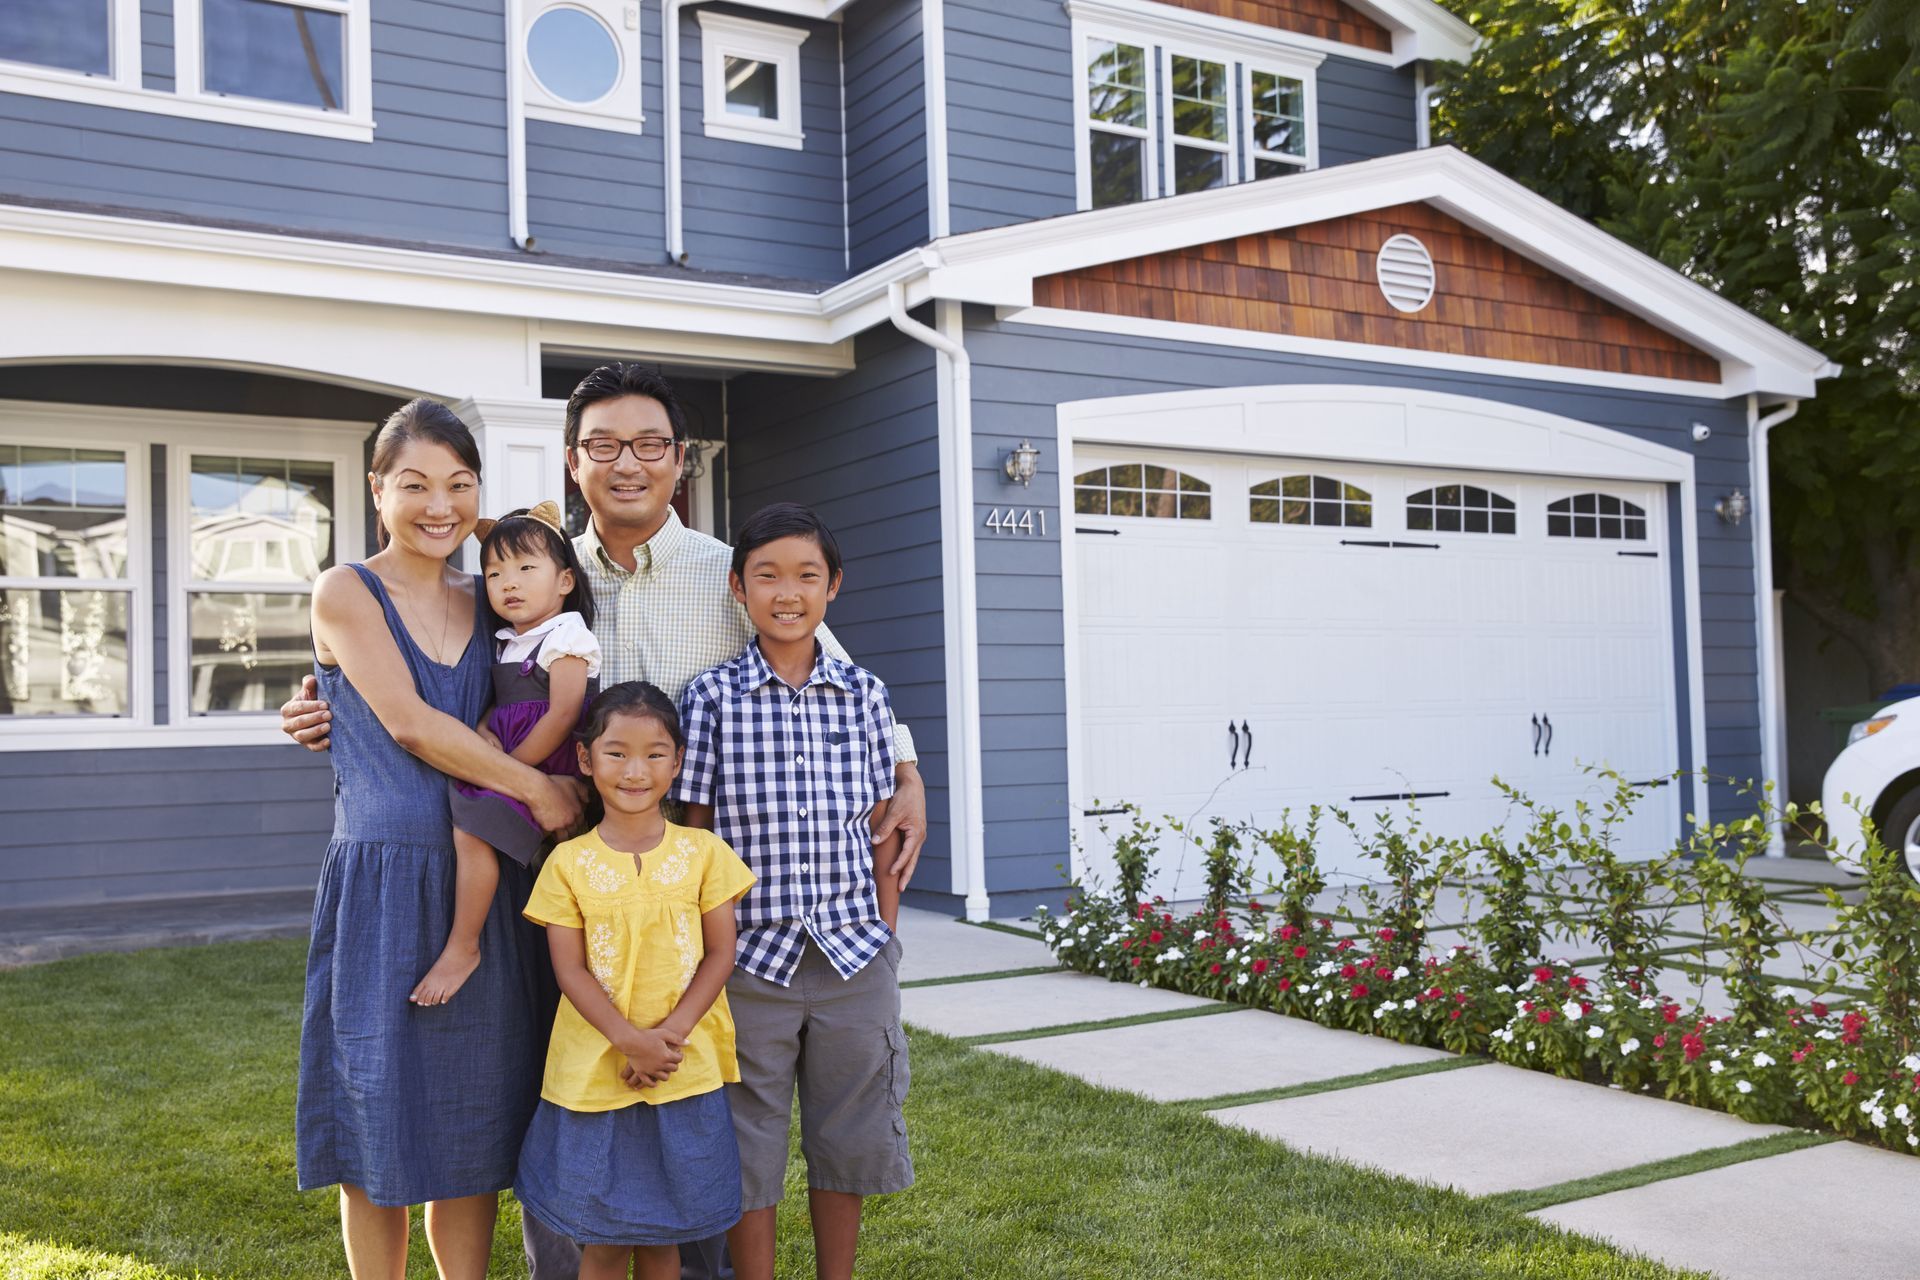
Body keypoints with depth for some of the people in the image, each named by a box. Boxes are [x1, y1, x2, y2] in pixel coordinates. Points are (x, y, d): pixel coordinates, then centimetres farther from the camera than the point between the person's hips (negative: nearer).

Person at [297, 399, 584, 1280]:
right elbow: (408, 723, -12)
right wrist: (539, 790, -12)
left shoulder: (485, 603, 11)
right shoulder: (346, 593, -3)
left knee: (473, 1125, 11)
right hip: (382, 884, -4)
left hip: (486, 884, 4)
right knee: (381, 1131, 5)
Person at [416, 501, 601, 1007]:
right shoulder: (509, 642, 15)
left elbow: (563, 715, -16)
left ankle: (462, 948, -11)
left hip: (547, 766, -9)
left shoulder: (566, 636, -10)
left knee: (471, 830, -19)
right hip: (507, 761, 9)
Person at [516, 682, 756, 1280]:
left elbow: (720, 954, 0)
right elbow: (569, 968, -5)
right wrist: (629, 1040, -18)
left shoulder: (702, 852, 0)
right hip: (593, 1073, 0)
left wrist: (669, 1034, -13)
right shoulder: (569, 862, -2)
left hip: (684, 1074, 1)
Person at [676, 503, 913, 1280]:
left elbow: (879, 833, 7)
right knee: (749, 1149, 8)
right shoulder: (711, 698, -4)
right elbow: (695, 837, -1)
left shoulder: (863, 694, 3)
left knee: (845, 1143, 14)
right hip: (752, 957, -2)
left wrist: (884, 940, 5)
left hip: (854, 955, 2)